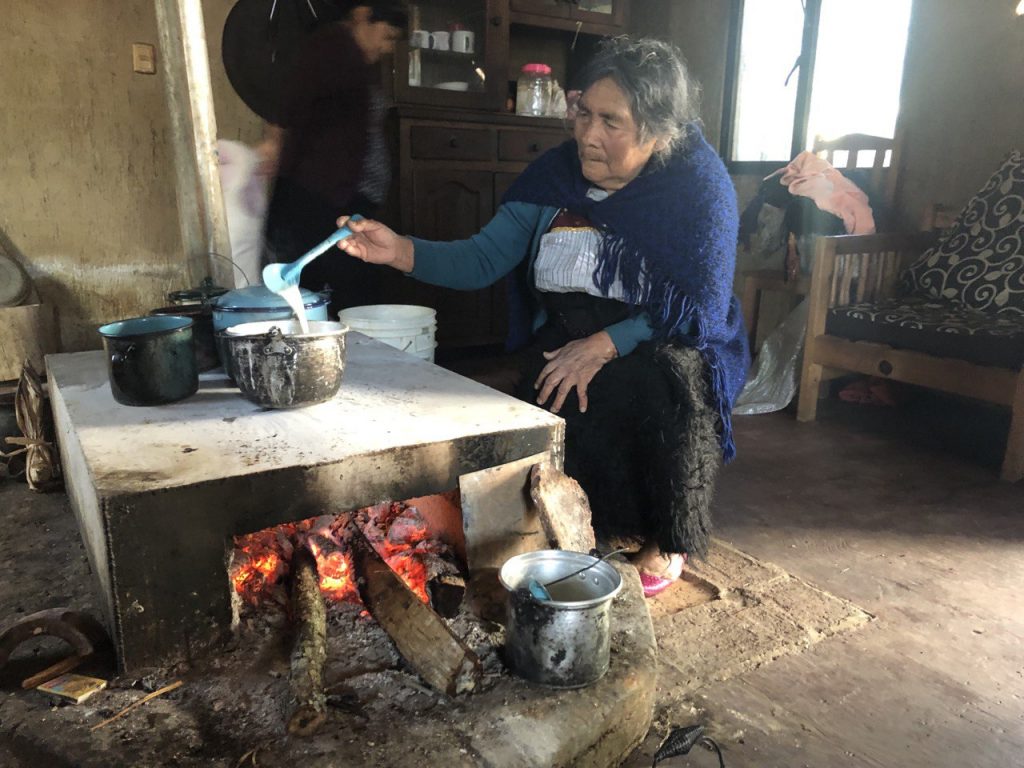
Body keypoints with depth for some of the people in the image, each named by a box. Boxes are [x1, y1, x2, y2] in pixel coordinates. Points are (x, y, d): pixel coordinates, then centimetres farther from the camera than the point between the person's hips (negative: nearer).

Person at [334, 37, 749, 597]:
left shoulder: (700, 184, -10)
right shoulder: (555, 174, -1)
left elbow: (704, 305, -14)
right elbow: (482, 260, -3)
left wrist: (605, 344, -26)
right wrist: (400, 251, -20)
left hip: (664, 345, -2)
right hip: (564, 337, 2)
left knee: (664, 383, -34)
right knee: (562, 395, -30)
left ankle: (666, 539, -8)